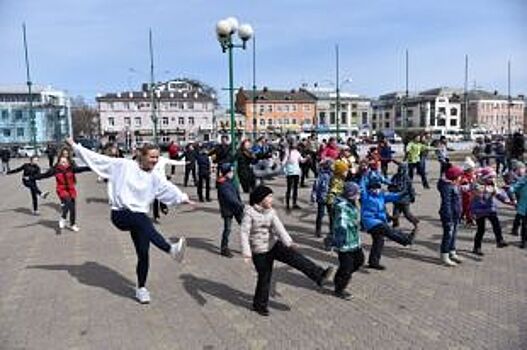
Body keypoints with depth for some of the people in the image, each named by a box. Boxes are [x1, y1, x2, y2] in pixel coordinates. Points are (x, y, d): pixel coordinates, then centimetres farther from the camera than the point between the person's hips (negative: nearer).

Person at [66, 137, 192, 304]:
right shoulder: (123, 165, -2)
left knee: (143, 253, -1)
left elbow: (169, 188, -3)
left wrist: (183, 197, -18)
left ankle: (141, 288, 17)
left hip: (139, 217, 4)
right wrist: (75, 147, 1)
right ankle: (171, 249, -46)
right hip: (120, 214, -4)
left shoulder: (154, 178, 7)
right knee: (143, 220, -35)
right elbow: (98, 158, 1)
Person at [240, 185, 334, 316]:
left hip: (274, 244, 4)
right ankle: (259, 305, 28)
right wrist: (246, 252, -20)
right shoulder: (249, 213, -15)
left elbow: (279, 227, -16)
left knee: (296, 257, -16)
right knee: (264, 278, 7)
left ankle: (319, 275, -22)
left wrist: (288, 242, -31)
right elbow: (244, 233, -14)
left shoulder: (270, 212, -1)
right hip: (260, 251, -4)